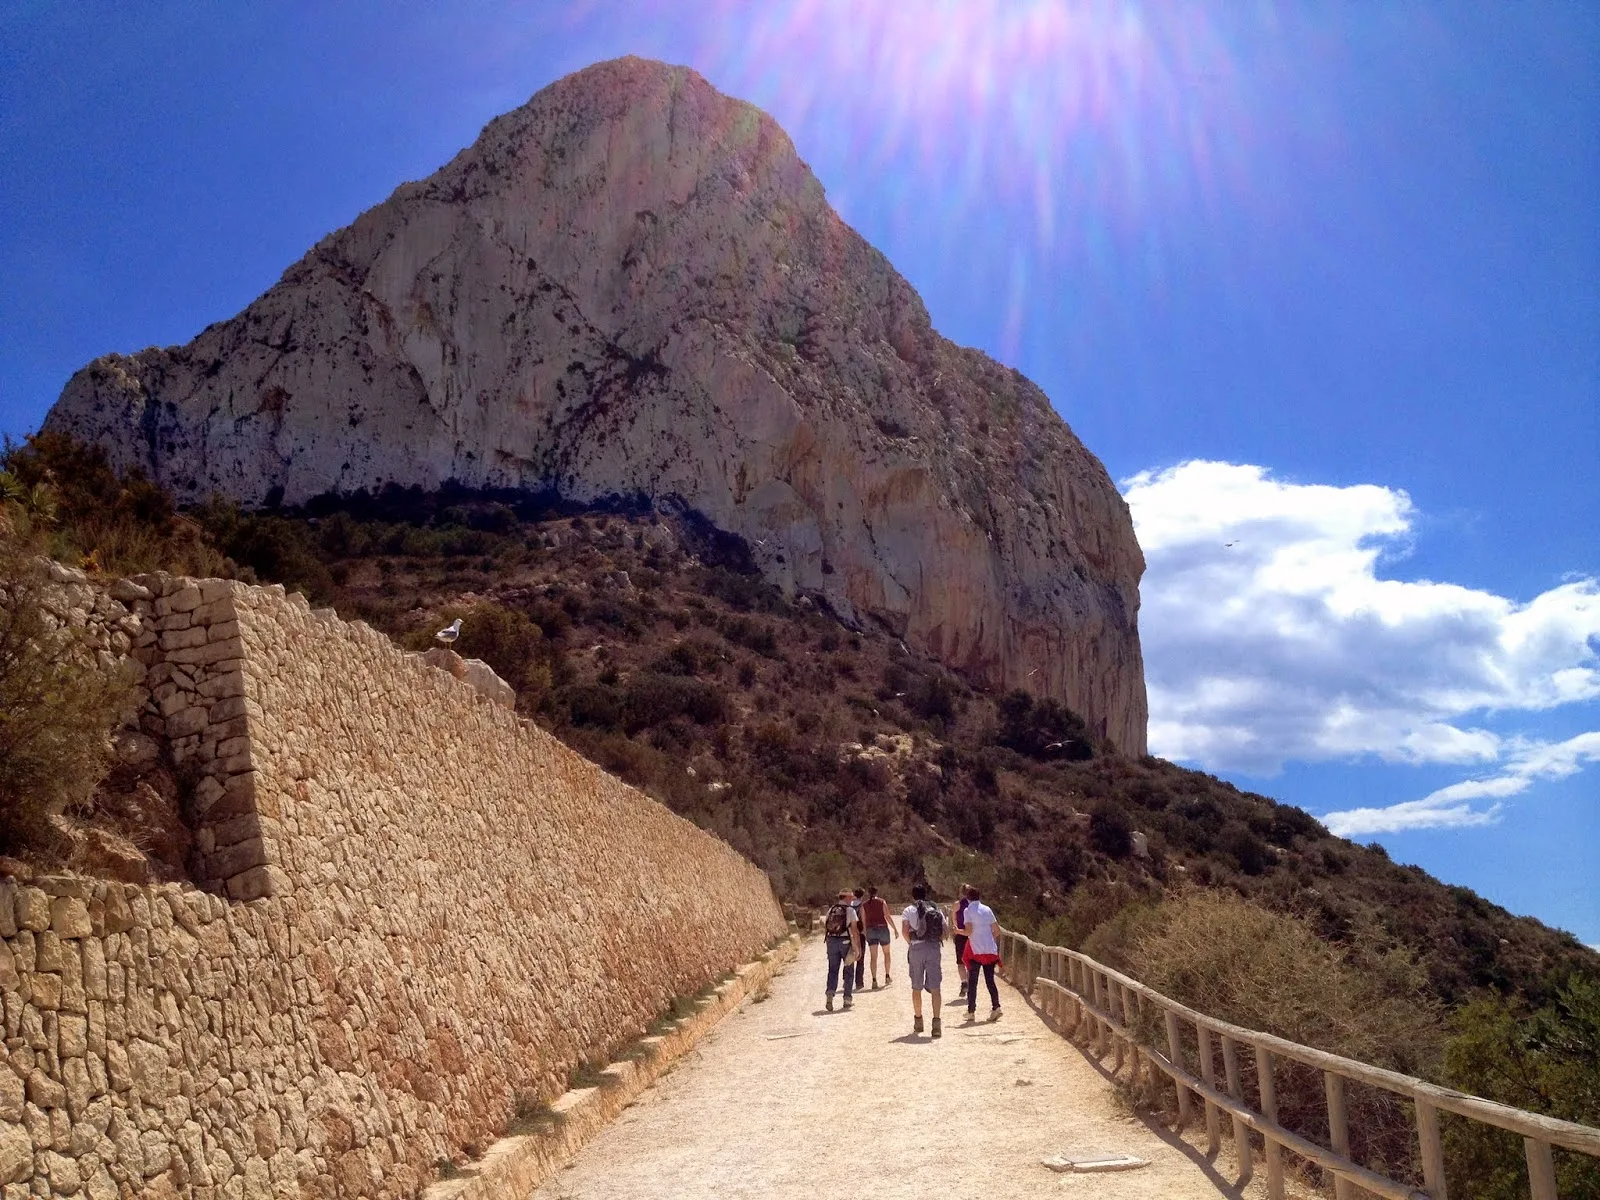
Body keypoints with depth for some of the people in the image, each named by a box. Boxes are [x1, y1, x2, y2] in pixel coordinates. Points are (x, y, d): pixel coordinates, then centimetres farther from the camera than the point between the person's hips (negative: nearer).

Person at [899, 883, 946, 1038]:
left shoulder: (909, 911, 3)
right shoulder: (937, 910, 11)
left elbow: (904, 931, -8)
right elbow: (944, 932, 4)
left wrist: (911, 943, 7)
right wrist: (936, 941, 13)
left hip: (917, 948, -1)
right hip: (935, 948, 1)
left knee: (916, 988, 13)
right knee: (935, 988, -1)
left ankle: (918, 1021, 22)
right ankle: (936, 1022, -14)